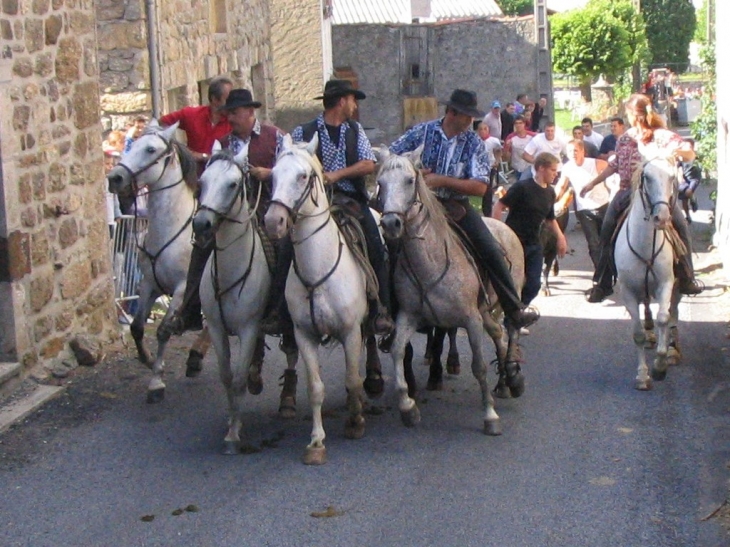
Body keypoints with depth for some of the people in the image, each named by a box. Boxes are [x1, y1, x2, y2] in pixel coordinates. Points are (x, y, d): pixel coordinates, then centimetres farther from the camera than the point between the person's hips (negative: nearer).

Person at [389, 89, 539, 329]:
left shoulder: (473, 142, -1)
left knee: (492, 251, -11)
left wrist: (441, 180, -18)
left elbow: (480, 187, -9)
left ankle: (515, 310, -2)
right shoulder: (423, 132, -2)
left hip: (456, 206, 1)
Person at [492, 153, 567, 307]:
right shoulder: (522, 187, -12)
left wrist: (560, 236, 5)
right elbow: (499, 206, -12)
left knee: (533, 285, 2)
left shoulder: (550, 193, 9)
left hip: (534, 245, 6)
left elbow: (550, 219, 20)